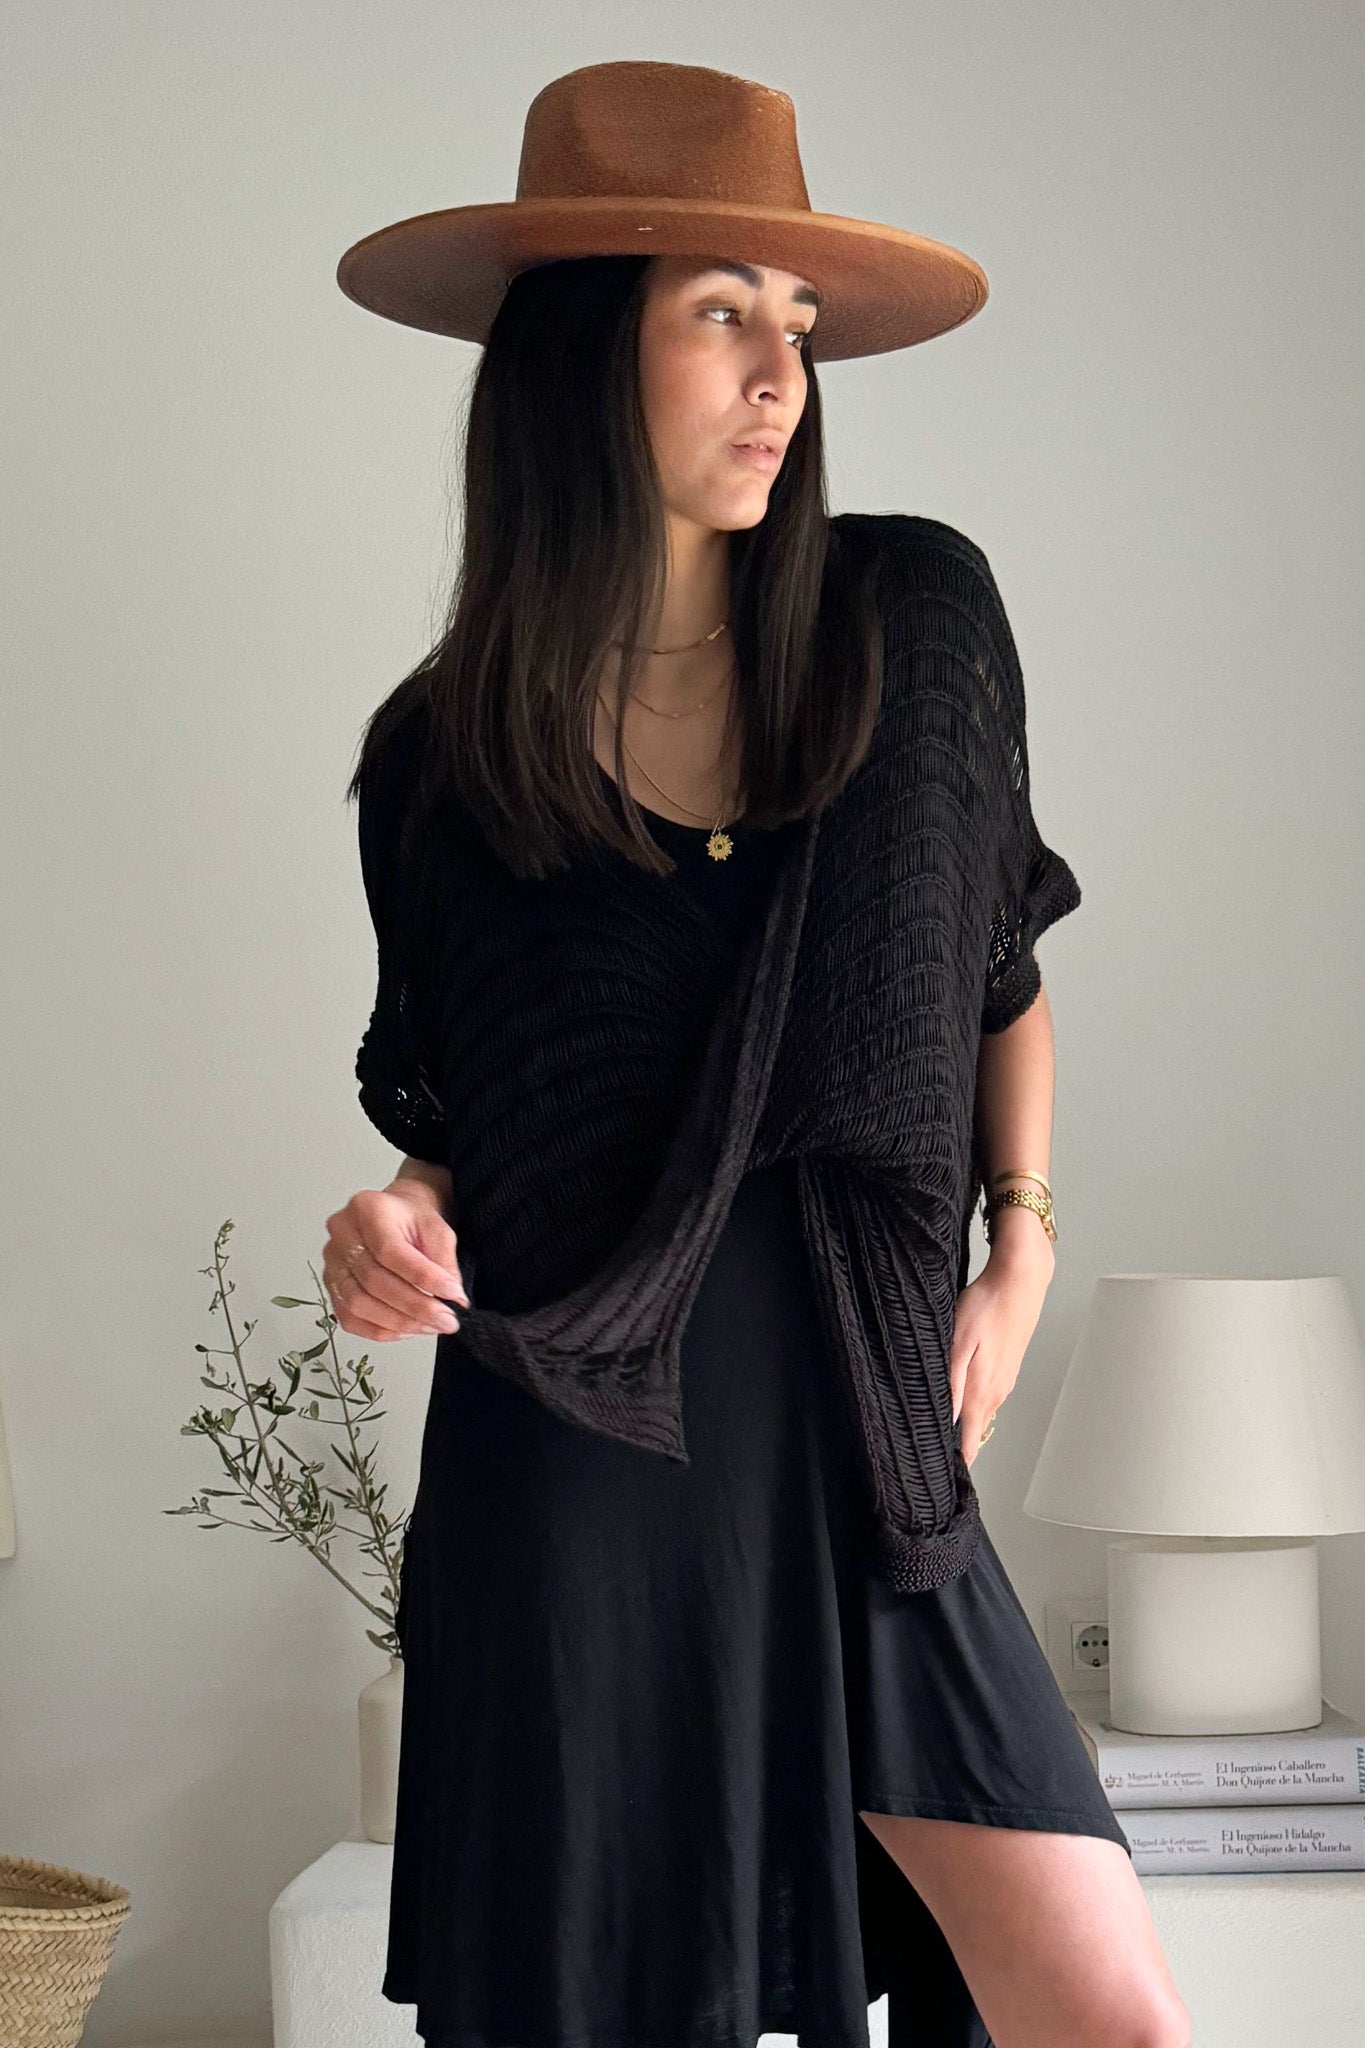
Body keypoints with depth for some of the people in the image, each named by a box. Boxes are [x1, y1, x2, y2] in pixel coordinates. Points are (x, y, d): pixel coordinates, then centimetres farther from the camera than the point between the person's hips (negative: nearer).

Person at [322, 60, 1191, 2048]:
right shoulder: (444, 752, 0)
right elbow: (452, 1104, 11)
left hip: (858, 1436, 2)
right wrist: (402, 1217, -10)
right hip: (578, 1459, -1)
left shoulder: (918, 617, 1)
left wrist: (1021, 1254, 9)